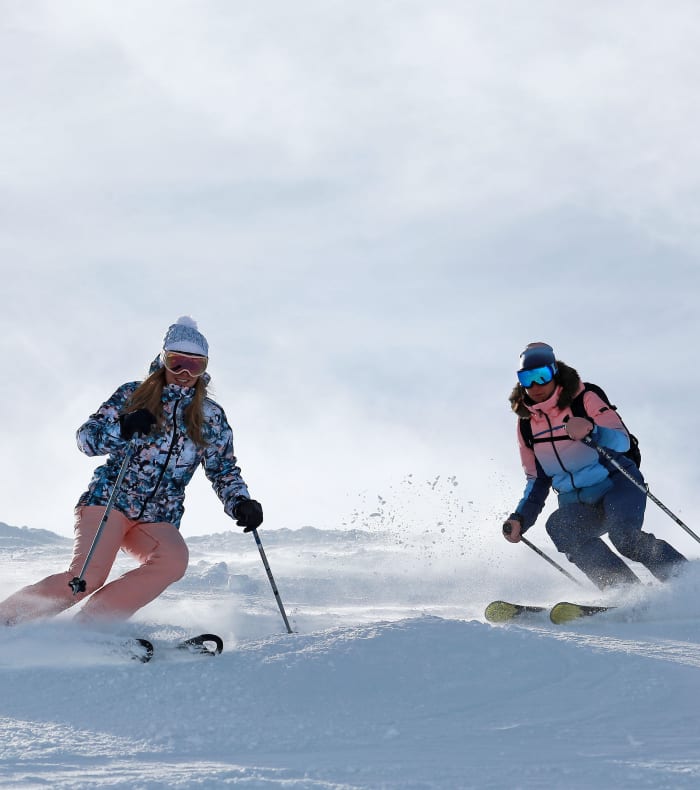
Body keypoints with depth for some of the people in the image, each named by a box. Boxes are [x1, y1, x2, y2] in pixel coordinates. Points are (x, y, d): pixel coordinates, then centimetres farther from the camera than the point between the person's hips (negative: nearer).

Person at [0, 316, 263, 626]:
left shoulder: (211, 416, 12)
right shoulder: (133, 395, 6)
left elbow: (224, 470, 16)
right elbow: (86, 436, 1)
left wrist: (241, 503, -5)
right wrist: (122, 430, -20)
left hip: (158, 520, 3)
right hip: (109, 500, -3)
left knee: (174, 560, -30)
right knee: (87, 576, -26)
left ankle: (90, 624, -25)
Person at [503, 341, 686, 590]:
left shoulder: (585, 400, -7)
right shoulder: (526, 423, 7)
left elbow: (622, 441, -21)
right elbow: (537, 479, 15)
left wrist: (591, 430, -42)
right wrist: (520, 518, 0)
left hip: (616, 485, -4)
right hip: (577, 504, 4)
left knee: (622, 534, -34)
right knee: (559, 526, -30)